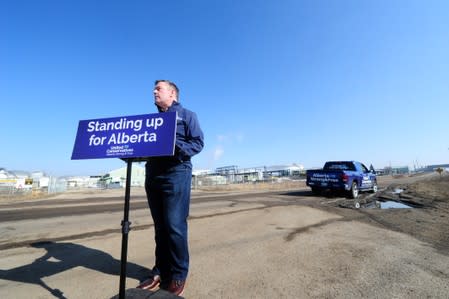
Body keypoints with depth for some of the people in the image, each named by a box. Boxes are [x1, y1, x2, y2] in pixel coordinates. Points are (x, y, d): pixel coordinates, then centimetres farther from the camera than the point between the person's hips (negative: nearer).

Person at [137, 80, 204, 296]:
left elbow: (198, 143, -5)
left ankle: (178, 275, 9)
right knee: (160, 226, 10)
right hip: (153, 174, 6)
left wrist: (175, 147, -20)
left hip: (176, 173, -6)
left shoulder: (187, 115, 6)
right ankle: (161, 271, 21)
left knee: (175, 226, -5)